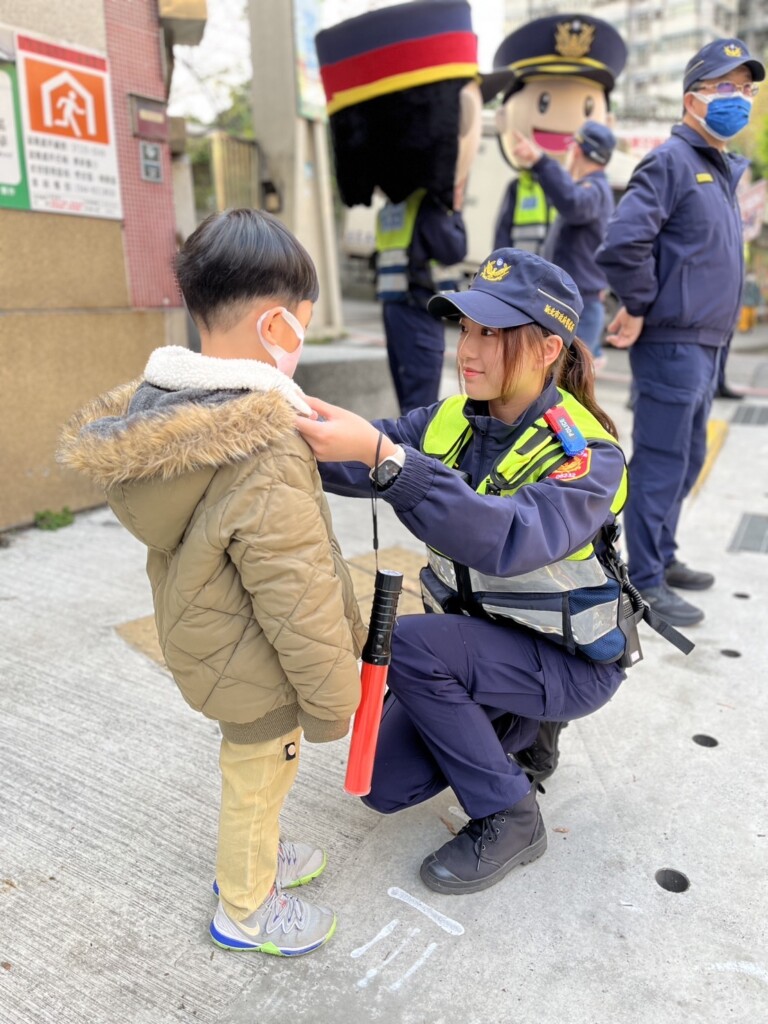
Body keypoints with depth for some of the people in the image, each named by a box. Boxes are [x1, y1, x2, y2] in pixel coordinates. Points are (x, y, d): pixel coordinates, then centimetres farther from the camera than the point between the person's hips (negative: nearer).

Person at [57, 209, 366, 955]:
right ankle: (244, 909, 42)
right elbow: (299, 602, -27)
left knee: (251, 769, 29)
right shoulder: (265, 460, -33)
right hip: (256, 669, -8)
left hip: (207, 643, 8)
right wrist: (331, 699, -14)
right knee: (259, 775, 16)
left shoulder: (157, 411, -5)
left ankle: (250, 858, 54)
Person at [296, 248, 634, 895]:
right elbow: (358, 461, -21)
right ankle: (519, 729, 25)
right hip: (476, 647, 6)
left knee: (409, 645, -29)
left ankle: (510, 820, -9)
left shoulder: (585, 454, -23)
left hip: (568, 662, -6)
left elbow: (509, 539, -43)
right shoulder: (450, 421, -5)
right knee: (387, 787, 2)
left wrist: (381, 454, -52)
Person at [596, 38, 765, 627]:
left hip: (706, 345, 10)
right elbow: (624, 241, -24)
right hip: (671, 342, -9)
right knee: (661, 463, -4)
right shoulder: (672, 161, -9)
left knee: (687, 459, 16)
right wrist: (639, 308, -15)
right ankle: (646, 582, 7)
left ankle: (663, 558, 30)